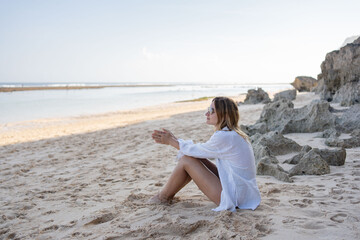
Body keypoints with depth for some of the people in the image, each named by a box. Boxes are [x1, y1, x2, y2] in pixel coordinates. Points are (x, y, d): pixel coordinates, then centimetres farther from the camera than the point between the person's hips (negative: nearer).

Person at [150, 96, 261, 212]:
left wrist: (171, 141, 6)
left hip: (233, 197, -9)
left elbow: (195, 150, -8)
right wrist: (174, 139, 10)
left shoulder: (223, 137, -21)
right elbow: (199, 151, 14)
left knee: (186, 160, -6)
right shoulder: (233, 133, 8)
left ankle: (163, 197, 13)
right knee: (195, 158, 12)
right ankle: (169, 193, 24)